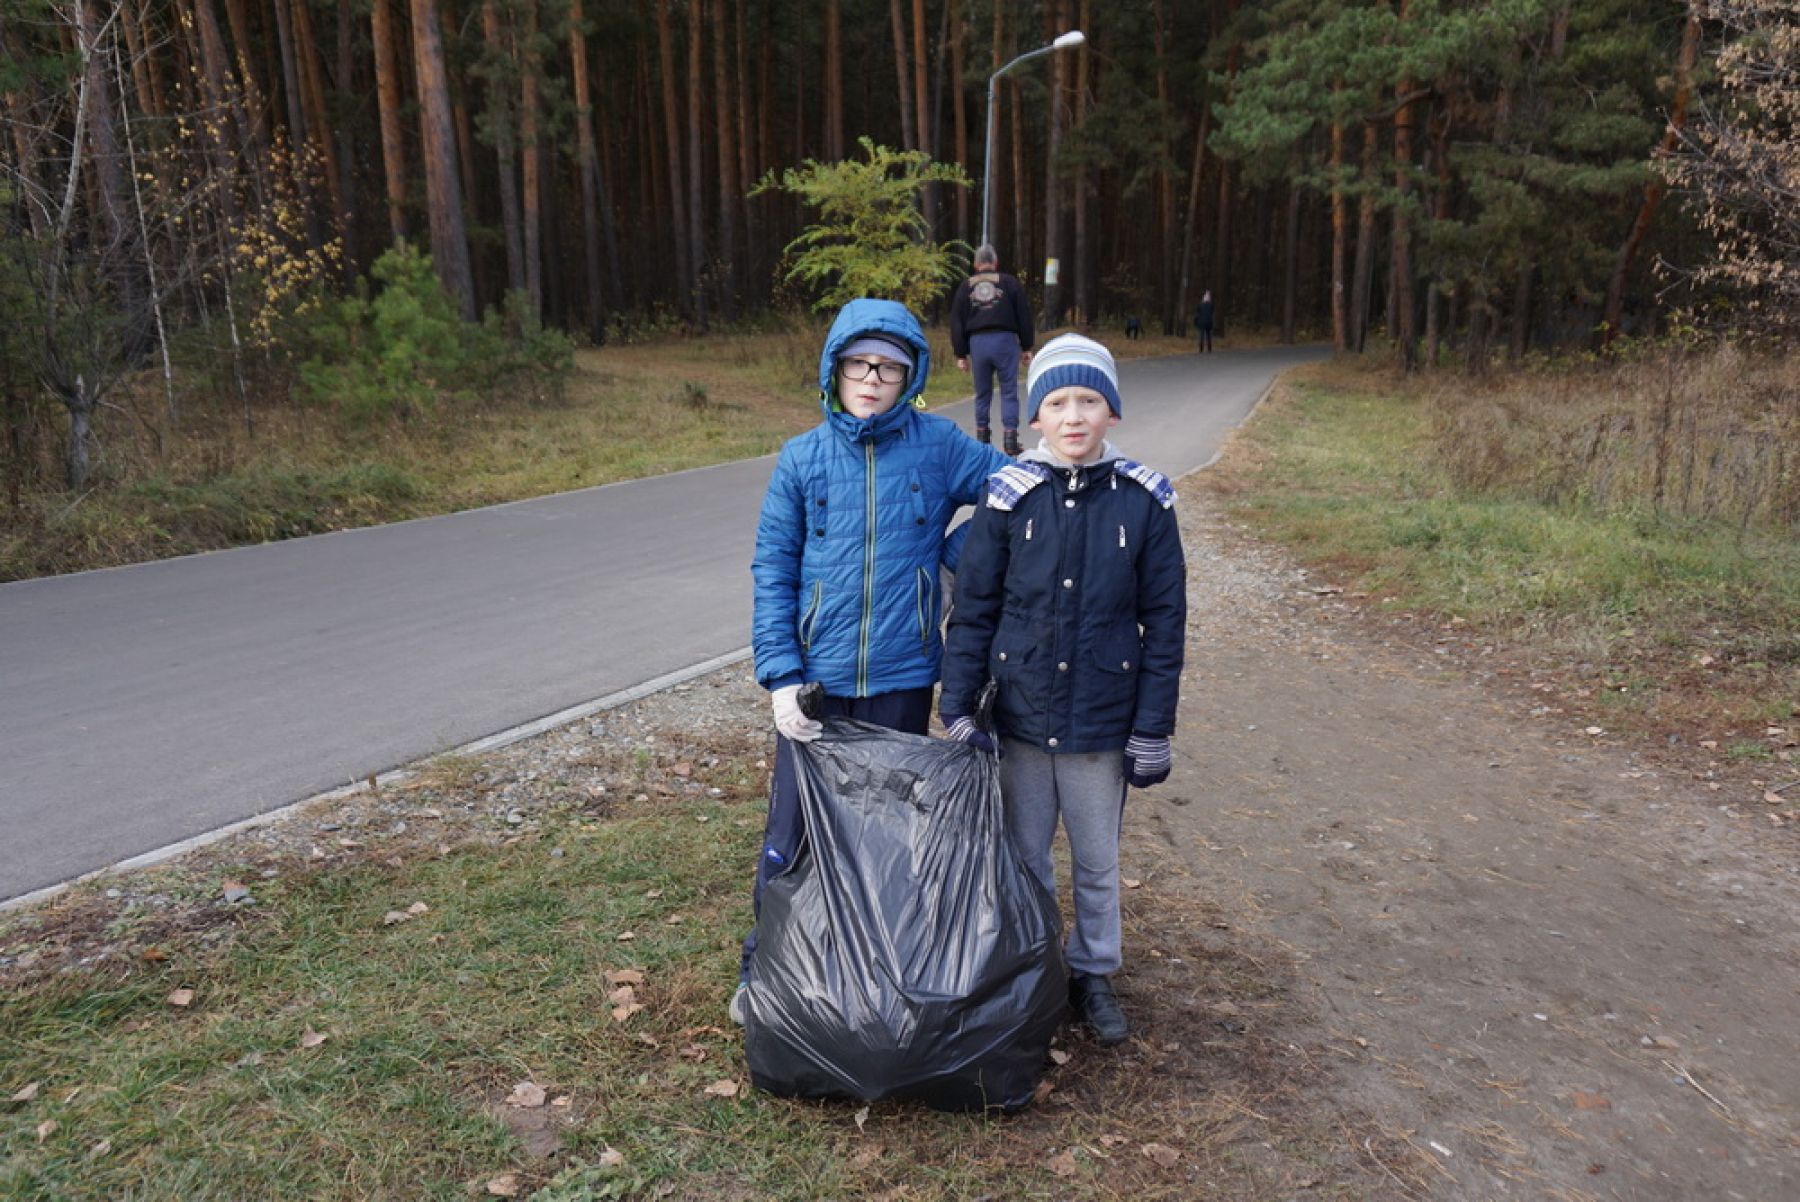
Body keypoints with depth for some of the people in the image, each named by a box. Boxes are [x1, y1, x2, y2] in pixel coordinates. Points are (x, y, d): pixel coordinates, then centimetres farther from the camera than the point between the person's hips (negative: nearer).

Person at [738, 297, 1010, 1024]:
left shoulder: (938, 445, -2)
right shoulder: (801, 458, 0)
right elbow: (772, 570, -1)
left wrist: (955, 549, -6)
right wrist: (780, 677, -9)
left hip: (901, 681, 0)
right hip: (816, 680, 0)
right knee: (793, 830, 7)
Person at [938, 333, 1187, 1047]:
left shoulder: (1144, 500, -6)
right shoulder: (1009, 497, -6)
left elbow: (1164, 621, -2)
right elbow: (973, 611, -3)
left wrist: (1153, 729, -4)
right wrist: (956, 710, -8)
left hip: (1103, 721, 0)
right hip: (1020, 717, 0)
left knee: (1098, 862, 16)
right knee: (1023, 859, 15)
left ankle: (1093, 975, 37)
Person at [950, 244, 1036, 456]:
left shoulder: (965, 287, 11)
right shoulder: (1010, 282, 5)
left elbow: (956, 323, 9)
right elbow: (1024, 317, 4)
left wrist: (961, 355, 11)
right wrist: (1026, 347, 10)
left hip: (977, 343, 2)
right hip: (1005, 341, -2)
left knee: (982, 393, 12)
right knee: (1009, 391, 1)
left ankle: (982, 437, 14)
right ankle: (1010, 437, -6)